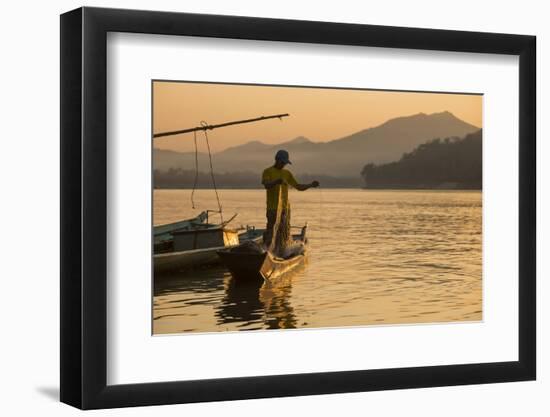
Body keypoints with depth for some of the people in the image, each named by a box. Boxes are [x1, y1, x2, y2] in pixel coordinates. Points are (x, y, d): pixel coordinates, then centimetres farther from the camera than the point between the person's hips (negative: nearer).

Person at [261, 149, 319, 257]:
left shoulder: (287, 173, 16)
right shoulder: (268, 172, 0)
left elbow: (299, 187, 17)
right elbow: (266, 185, -18)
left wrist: (311, 185, 0)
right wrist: (277, 181, -37)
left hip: (285, 208, 6)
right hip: (272, 208, -6)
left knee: (284, 233, 5)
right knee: (271, 233, -12)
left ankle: (280, 256, 9)